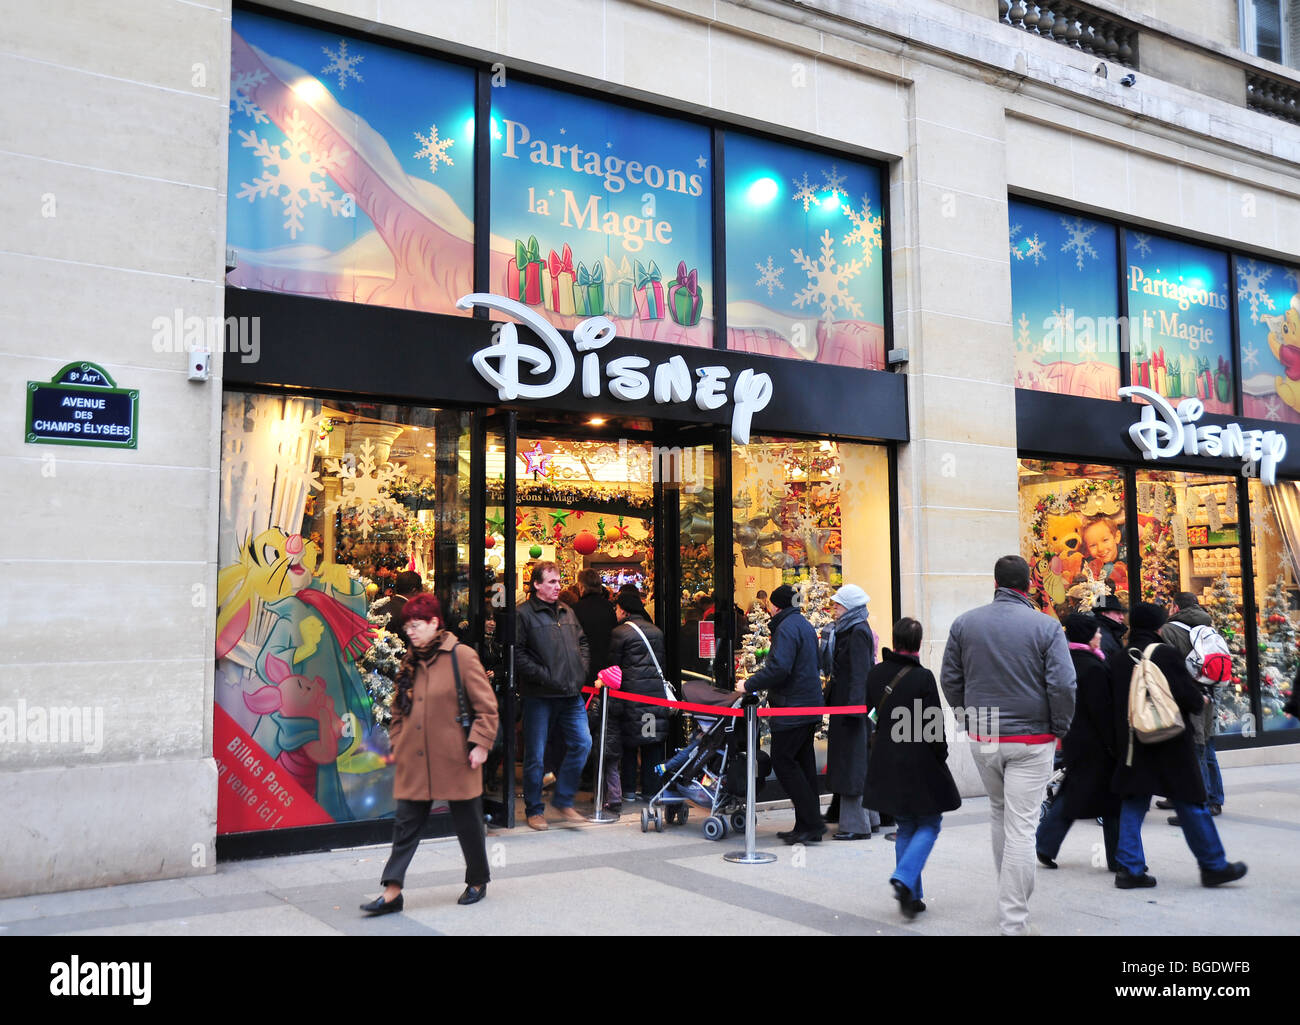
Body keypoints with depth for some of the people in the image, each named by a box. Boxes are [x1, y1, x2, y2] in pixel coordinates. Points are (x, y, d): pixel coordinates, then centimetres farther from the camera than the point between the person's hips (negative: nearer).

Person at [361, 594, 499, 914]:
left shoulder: (461, 656, -9)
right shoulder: (409, 662, 9)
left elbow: (486, 706, -8)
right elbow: (399, 709, 19)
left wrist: (480, 744, -12)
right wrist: (397, 743, 11)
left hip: (454, 759, -5)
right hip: (414, 760, 5)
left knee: (468, 822, 9)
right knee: (405, 823, 4)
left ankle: (477, 882, 27)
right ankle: (392, 891, 8)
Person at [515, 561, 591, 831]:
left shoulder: (567, 612, 15)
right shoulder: (524, 614, -6)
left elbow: (582, 642, 24)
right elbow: (518, 655, -13)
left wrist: (581, 671, 9)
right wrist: (546, 677, -17)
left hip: (571, 695, 6)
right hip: (538, 697, -6)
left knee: (582, 743, 1)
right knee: (535, 755, 2)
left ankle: (563, 799, 16)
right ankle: (534, 810, 16)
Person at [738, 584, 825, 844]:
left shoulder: (786, 628, -14)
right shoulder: (805, 625, 17)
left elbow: (779, 668, -25)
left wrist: (749, 685, -14)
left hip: (792, 709, -10)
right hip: (810, 705, 10)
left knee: (783, 762, -6)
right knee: (803, 762, 11)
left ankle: (811, 823, -7)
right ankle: (808, 826, 13)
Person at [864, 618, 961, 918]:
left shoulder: (876, 674, 0)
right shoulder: (923, 677, -16)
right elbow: (933, 724, -14)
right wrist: (941, 756, 1)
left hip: (886, 762, 5)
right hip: (918, 762, -5)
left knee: (906, 826, 16)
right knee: (929, 825, 9)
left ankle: (912, 895, 15)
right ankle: (904, 879, -12)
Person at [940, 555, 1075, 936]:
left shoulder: (964, 623, 0)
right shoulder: (1046, 626, -10)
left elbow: (950, 679, 6)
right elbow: (1063, 685, -13)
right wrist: (1060, 729, 2)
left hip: (981, 737, 4)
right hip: (1031, 739, -3)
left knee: (999, 812, 23)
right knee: (1021, 826, -1)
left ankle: (1012, 897, 34)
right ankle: (1014, 922, 0)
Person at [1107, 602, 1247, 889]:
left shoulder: (1116, 660, 4)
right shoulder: (1165, 654, -12)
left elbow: (1111, 703, 10)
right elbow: (1188, 694, -13)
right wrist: (1201, 700, 8)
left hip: (1131, 745, 5)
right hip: (1170, 745, -5)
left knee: (1133, 803, 9)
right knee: (1190, 802, 6)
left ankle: (1129, 868, 6)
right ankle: (1213, 865, 17)